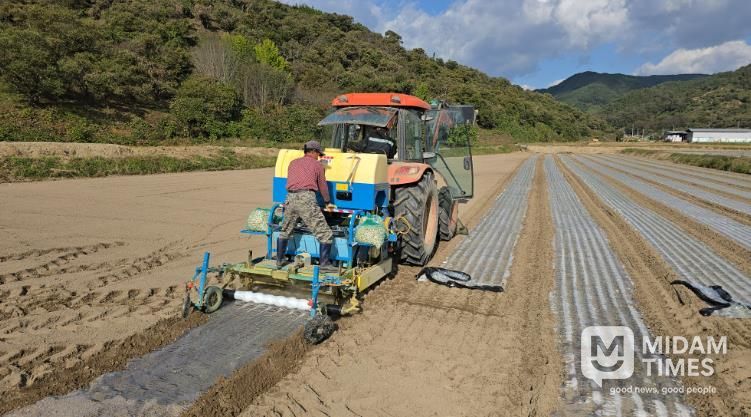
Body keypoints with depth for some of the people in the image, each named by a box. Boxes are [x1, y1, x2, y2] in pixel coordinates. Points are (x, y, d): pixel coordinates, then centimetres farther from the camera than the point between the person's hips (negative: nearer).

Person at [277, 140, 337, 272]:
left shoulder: (293, 163, 22)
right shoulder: (317, 165, 10)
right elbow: (323, 187, 16)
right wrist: (327, 201, 34)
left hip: (290, 198, 6)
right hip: (307, 198, -5)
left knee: (285, 231, 25)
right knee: (325, 234, 2)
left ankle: (279, 260, 33)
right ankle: (324, 264, 0)